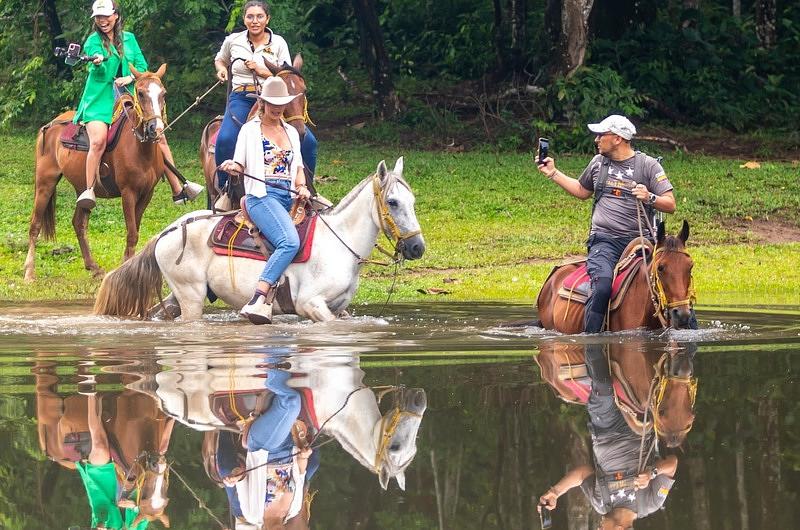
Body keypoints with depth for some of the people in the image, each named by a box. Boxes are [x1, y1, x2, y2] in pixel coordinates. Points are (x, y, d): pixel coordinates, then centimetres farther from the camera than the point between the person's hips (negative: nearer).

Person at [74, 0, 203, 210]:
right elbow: (102, 73, -18)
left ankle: (178, 190, 11)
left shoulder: (129, 39, 11)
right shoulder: (93, 41, -1)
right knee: (98, 141, -29)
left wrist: (130, 77, -11)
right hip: (100, 100, -5)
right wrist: (98, 62, -41)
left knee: (158, 137, 3)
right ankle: (89, 191, -24)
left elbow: (142, 65, 9)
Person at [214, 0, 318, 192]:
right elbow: (220, 60, 29)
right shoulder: (233, 41, 7)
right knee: (225, 140, -31)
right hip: (241, 99, -1)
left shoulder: (278, 43, 5)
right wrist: (221, 70, 6)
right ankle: (223, 189, -14)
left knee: (308, 141, -15)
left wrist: (262, 70, -10)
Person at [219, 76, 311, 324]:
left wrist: (302, 187, 2)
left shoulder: (291, 132, 22)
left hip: (288, 198, 7)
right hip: (261, 195, -7)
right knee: (290, 242, -30)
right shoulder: (250, 130, 8)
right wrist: (231, 167, -17)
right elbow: (240, 164, 6)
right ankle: (257, 301, -38)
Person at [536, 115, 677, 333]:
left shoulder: (648, 165, 4)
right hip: (604, 239, 0)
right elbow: (582, 191, 35)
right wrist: (553, 174, 31)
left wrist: (650, 198, -17)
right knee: (602, 285, -28)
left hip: (640, 239, 0)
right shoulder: (598, 163, 16)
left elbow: (670, 205, 2)